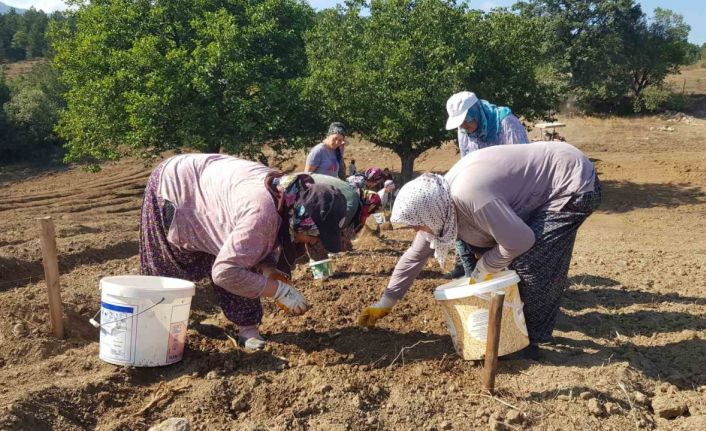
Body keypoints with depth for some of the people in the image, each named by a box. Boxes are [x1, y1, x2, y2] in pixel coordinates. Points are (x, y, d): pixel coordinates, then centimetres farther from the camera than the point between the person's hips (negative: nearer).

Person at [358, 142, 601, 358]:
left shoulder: (468, 196, -33)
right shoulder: (439, 202, -3)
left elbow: (519, 241, -28)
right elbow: (415, 255, 7)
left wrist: (481, 273, -10)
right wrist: (385, 303, 12)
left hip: (574, 185, -9)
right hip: (549, 184, 9)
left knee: (530, 262, -14)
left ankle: (533, 338, 4)